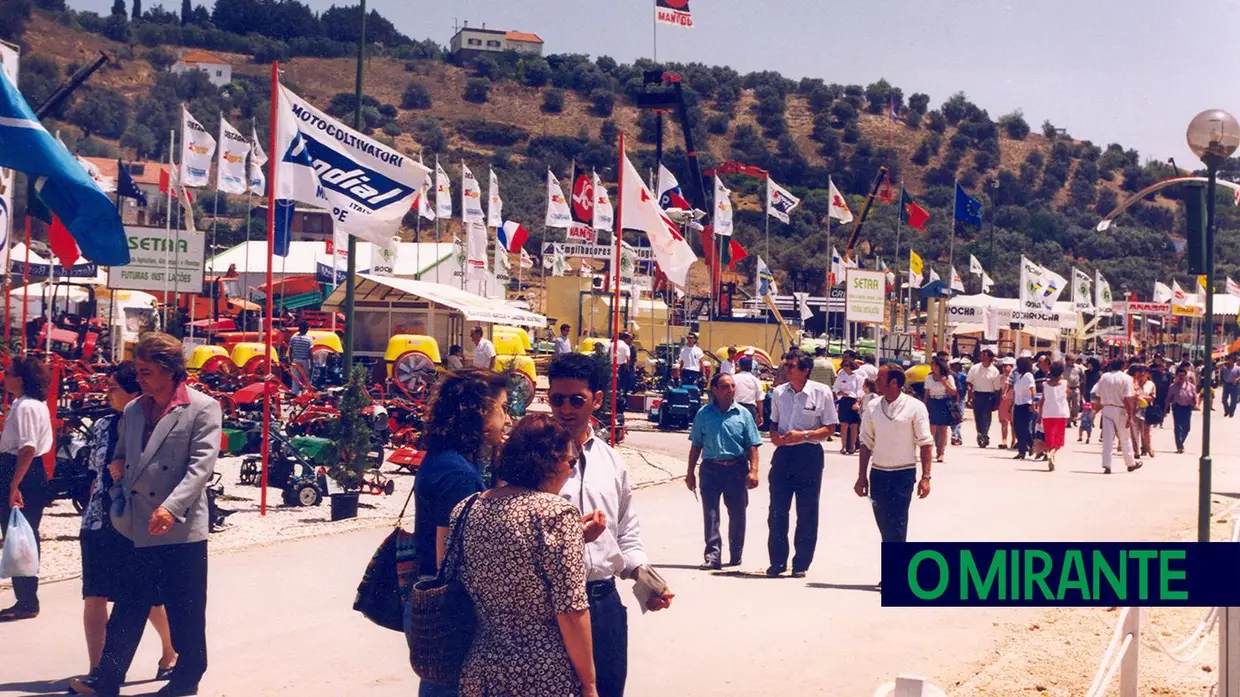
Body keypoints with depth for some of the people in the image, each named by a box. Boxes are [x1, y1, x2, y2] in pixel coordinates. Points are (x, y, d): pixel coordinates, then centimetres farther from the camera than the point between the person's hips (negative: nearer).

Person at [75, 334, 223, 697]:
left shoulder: (202, 408, -6)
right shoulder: (133, 410, 13)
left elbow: (202, 465, -14)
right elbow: (121, 456, 27)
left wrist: (171, 507, -24)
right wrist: (117, 466, 2)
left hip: (181, 528, -5)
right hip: (141, 528, 5)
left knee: (185, 609, 6)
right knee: (128, 608, 7)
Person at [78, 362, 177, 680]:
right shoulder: (102, 427, 7)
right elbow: (96, 473, 15)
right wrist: (90, 514, 13)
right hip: (99, 523, 5)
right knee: (94, 597, 3)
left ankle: (170, 651, 31)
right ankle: (96, 669, 11)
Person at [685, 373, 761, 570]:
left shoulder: (743, 414, 3)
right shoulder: (704, 414, 4)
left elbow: (752, 446, 3)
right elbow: (696, 445, 9)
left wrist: (753, 470, -7)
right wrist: (690, 472, 7)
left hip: (737, 469, 0)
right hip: (711, 469, 0)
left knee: (737, 514, 8)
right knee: (710, 513, -6)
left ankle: (736, 556, 21)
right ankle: (713, 555, -7)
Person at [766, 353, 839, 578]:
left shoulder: (822, 393, -7)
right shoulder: (779, 392, 6)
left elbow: (830, 428, -5)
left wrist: (803, 435, -18)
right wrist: (774, 434, -4)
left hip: (809, 455, -4)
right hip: (783, 453, 4)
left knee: (807, 514, 4)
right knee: (777, 511, 5)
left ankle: (801, 565, 14)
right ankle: (777, 562, 16)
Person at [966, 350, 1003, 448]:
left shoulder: (994, 371, -3)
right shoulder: (974, 368, 3)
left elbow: (997, 389, 1)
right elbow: (968, 382, 10)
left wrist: (996, 403, 0)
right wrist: (970, 390, -10)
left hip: (988, 396, -2)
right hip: (976, 395, 2)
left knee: (986, 418, -7)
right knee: (978, 418, 5)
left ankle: (983, 437, -5)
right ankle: (981, 438, 15)